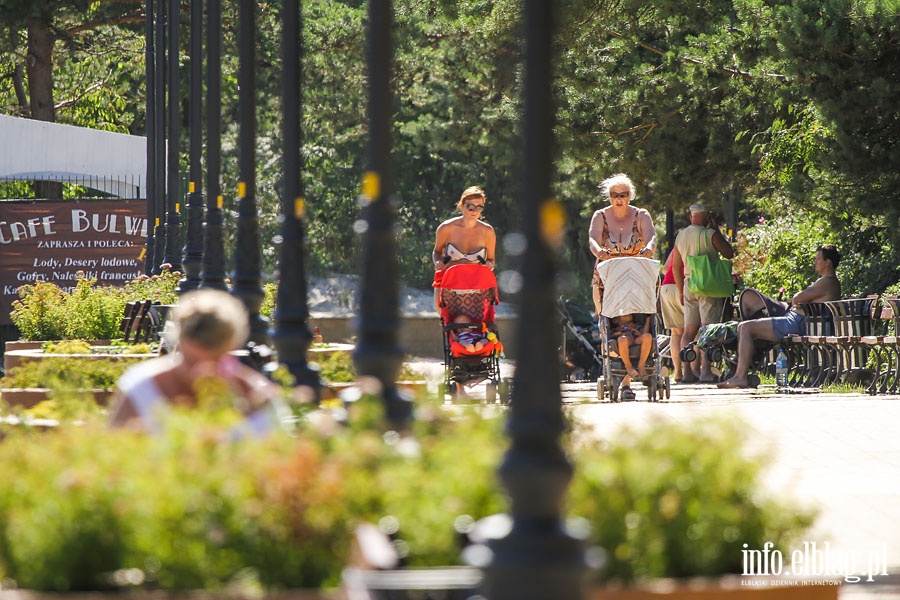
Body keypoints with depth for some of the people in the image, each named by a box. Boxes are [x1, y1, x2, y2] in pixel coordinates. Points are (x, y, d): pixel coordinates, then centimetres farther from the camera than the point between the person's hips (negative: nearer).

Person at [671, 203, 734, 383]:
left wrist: (681, 290, 22)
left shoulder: (680, 236, 11)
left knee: (689, 330, 7)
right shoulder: (710, 235, -9)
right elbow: (729, 253, -1)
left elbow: (676, 266, 15)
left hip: (688, 285, 6)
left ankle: (687, 372, 3)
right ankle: (706, 371, -13)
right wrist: (716, 229, 4)